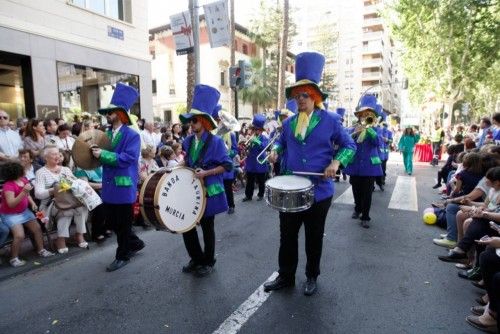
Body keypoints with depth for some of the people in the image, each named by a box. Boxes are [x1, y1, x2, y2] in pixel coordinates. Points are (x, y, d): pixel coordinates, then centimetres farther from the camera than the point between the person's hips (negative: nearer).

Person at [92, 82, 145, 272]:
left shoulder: (132, 135, -12)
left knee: (123, 223, 5)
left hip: (124, 186, -8)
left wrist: (103, 154, -23)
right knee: (111, 222, 17)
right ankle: (135, 243, 36)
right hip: (109, 185, 8)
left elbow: (127, 158, -22)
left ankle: (123, 256, 23)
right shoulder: (106, 134, 9)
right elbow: (106, 158, 15)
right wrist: (95, 153, -5)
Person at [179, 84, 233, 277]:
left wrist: (206, 173, -22)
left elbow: (227, 166, -15)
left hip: (208, 191, -6)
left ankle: (208, 262, 28)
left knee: (207, 227, 8)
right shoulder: (188, 141, 4)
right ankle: (196, 259, 31)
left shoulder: (215, 142, -14)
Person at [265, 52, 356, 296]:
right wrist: (275, 151, 1)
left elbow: (349, 146, 0)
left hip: (319, 191, -3)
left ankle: (312, 277, 33)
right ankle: (285, 276, 29)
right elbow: (282, 141, 22)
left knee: (314, 237, 13)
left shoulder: (330, 120, -5)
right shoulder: (289, 122, 6)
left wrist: (336, 162, -17)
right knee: (287, 235, 11)